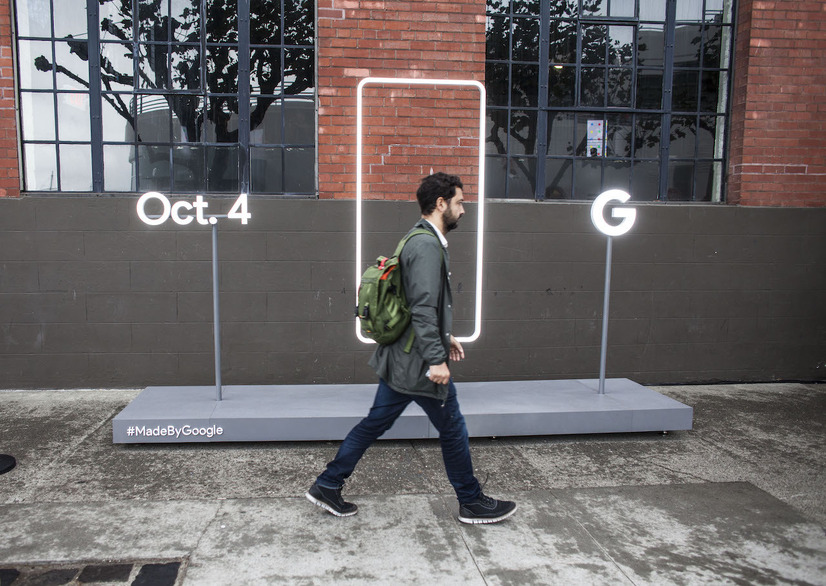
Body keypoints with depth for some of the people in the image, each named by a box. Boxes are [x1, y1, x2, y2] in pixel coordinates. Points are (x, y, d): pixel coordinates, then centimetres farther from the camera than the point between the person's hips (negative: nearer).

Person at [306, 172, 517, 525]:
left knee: (375, 422, 16)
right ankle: (472, 504, 24)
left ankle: (327, 486, 24)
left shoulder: (422, 240, 14)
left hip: (400, 359, 10)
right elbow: (423, 308, -26)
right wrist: (437, 359, -25)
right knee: (453, 431, 7)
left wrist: (445, 336, 25)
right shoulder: (427, 245, -19)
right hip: (419, 363, -10)